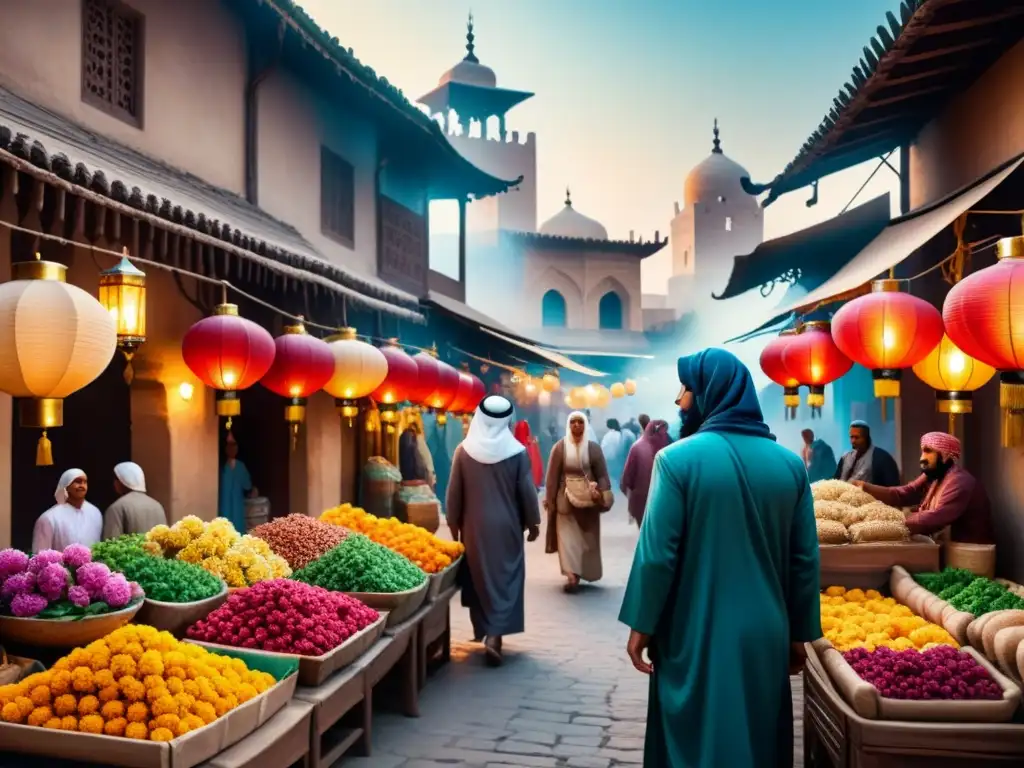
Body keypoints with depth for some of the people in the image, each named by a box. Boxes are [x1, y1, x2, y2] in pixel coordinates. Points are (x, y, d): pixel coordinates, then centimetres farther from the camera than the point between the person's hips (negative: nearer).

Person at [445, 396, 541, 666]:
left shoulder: (464, 450, -6)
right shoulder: (517, 452, -9)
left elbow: (454, 493, -1)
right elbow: (527, 492, -4)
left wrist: (453, 524, 11)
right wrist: (533, 523, 9)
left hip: (474, 527, 1)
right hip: (507, 527, -1)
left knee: (479, 579, 15)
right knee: (505, 579, 5)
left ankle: (483, 630, 25)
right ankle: (494, 634, -8)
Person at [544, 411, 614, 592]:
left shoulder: (594, 447, 0)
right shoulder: (560, 447, -3)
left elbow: (602, 475, 0)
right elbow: (552, 476, -2)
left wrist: (602, 494, -15)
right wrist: (550, 500, -4)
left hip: (588, 499, 2)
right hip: (566, 498, -1)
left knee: (588, 537, 9)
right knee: (567, 536, -8)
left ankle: (584, 572, 22)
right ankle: (572, 575, -13)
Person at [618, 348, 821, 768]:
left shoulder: (678, 458, -13)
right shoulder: (790, 463, -1)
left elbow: (658, 552, -13)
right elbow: (805, 558, 2)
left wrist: (641, 625, -2)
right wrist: (798, 633, 12)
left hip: (695, 636, -4)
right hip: (765, 634, 4)